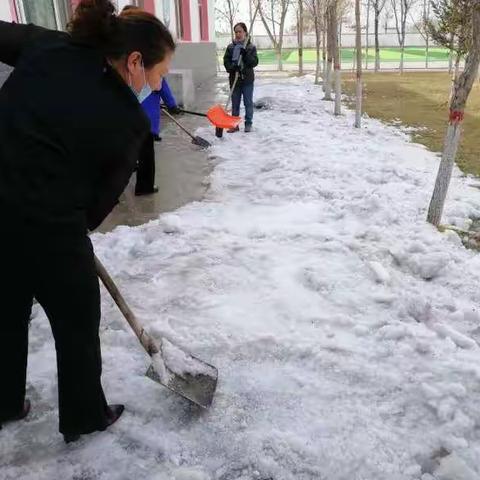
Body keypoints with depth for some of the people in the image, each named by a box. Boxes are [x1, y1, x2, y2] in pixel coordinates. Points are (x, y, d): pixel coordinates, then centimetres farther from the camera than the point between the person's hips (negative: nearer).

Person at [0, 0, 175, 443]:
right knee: (77, 322, 18)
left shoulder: (45, 45, 1)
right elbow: (104, 195, -3)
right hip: (48, 225, -6)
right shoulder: (128, 121, -10)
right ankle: (85, 417, 38)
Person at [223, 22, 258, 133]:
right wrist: (233, 67, -18)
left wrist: (246, 54, -21)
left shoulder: (251, 47, 0)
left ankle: (248, 124, 14)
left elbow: (255, 62, -7)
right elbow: (226, 61, 1)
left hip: (247, 79, -2)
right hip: (234, 79, 2)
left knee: (248, 103, 4)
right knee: (235, 103, 7)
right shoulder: (230, 47, 5)